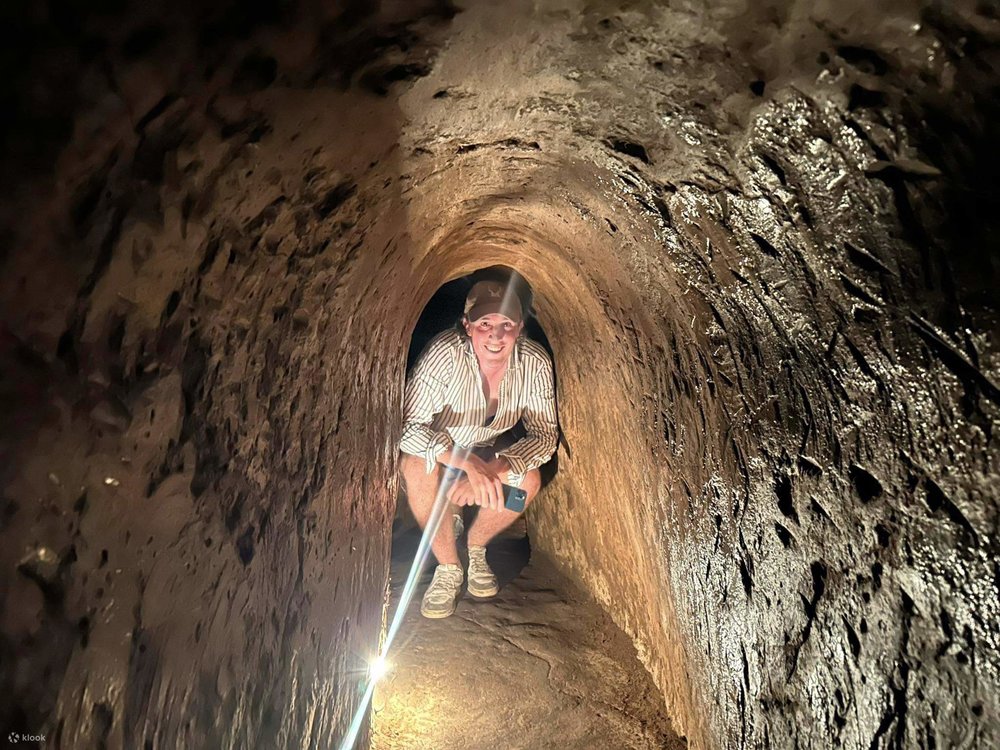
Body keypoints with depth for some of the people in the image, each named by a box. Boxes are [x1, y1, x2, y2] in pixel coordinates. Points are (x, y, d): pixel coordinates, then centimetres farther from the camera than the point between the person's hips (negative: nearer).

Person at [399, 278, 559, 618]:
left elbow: (545, 433, -20)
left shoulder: (535, 362, -23)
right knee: (418, 467, -35)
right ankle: (448, 567, -11)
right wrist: (470, 463, -49)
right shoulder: (445, 353, -33)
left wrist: (492, 469, -38)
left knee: (528, 480, -25)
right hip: (435, 449, -2)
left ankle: (475, 548, 4)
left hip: (490, 450, 3)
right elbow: (410, 426, -34)